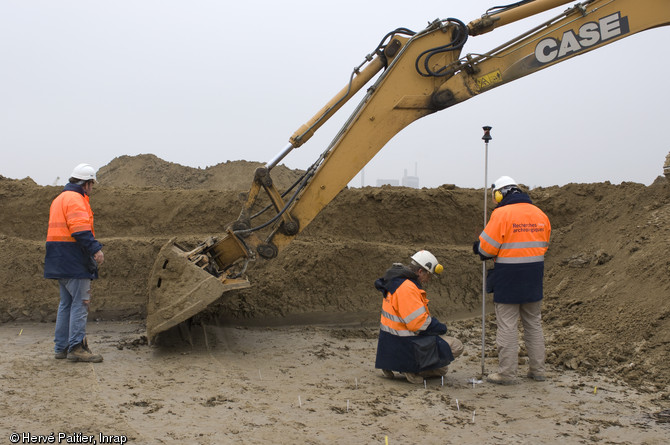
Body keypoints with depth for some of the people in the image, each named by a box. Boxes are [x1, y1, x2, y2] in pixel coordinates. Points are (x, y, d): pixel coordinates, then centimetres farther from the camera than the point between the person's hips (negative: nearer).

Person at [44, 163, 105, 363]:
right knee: (80, 302, -8)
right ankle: (76, 347, -9)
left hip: (60, 262, 11)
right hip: (73, 262, -11)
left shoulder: (59, 198, 22)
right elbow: (80, 229, -21)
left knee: (67, 303, 14)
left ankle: (61, 347, 18)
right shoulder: (75, 199, -11)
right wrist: (96, 249, -23)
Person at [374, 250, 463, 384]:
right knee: (456, 347, -7)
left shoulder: (397, 281, 10)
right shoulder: (407, 288, -24)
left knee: (441, 370, 21)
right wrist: (441, 328, -11)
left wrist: (435, 323, 6)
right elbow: (419, 323, -26)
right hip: (404, 345, -11)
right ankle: (413, 368, -8)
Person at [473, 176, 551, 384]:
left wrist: (478, 248, 9)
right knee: (534, 324, 16)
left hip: (509, 277, -6)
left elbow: (486, 248, -12)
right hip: (534, 279, 6)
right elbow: (543, 245, 15)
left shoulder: (501, 214, -12)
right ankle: (537, 369, 23)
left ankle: (507, 372, 5)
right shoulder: (540, 214, 8)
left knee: (507, 326, 1)